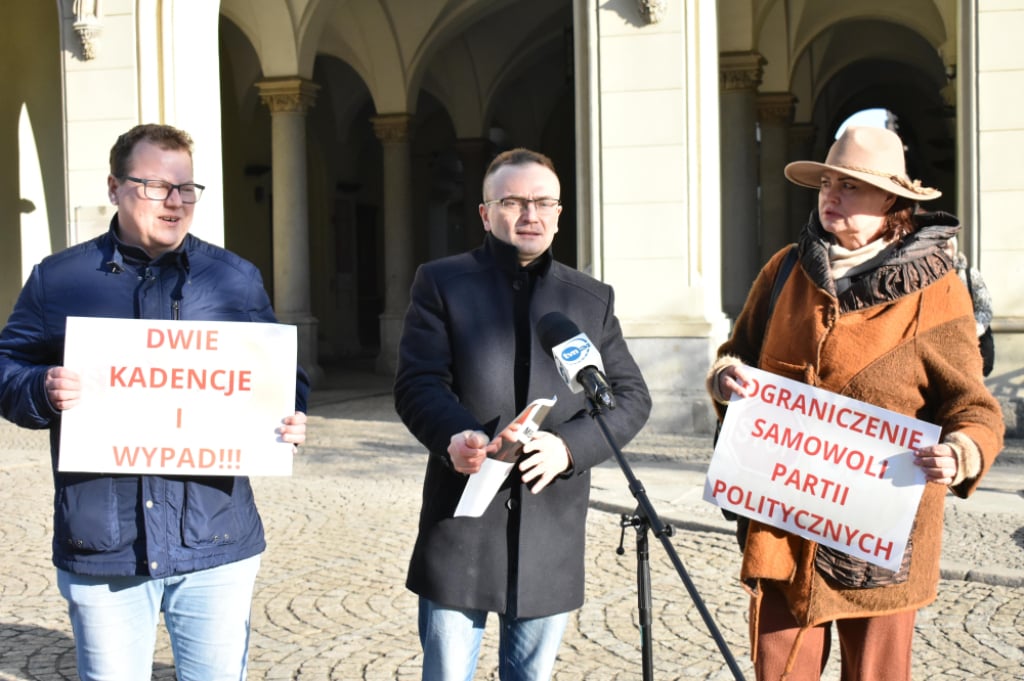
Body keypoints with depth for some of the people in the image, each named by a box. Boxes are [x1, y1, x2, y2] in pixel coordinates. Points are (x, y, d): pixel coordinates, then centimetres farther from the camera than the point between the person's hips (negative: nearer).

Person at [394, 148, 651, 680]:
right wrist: (452, 437, -26)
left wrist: (570, 445, -12)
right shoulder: (441, 283, 4)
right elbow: (416, 383, -5)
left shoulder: (593, 299, 12)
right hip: (463, 522, -2)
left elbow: (631, 397, 7)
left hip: (552, 532, 3)